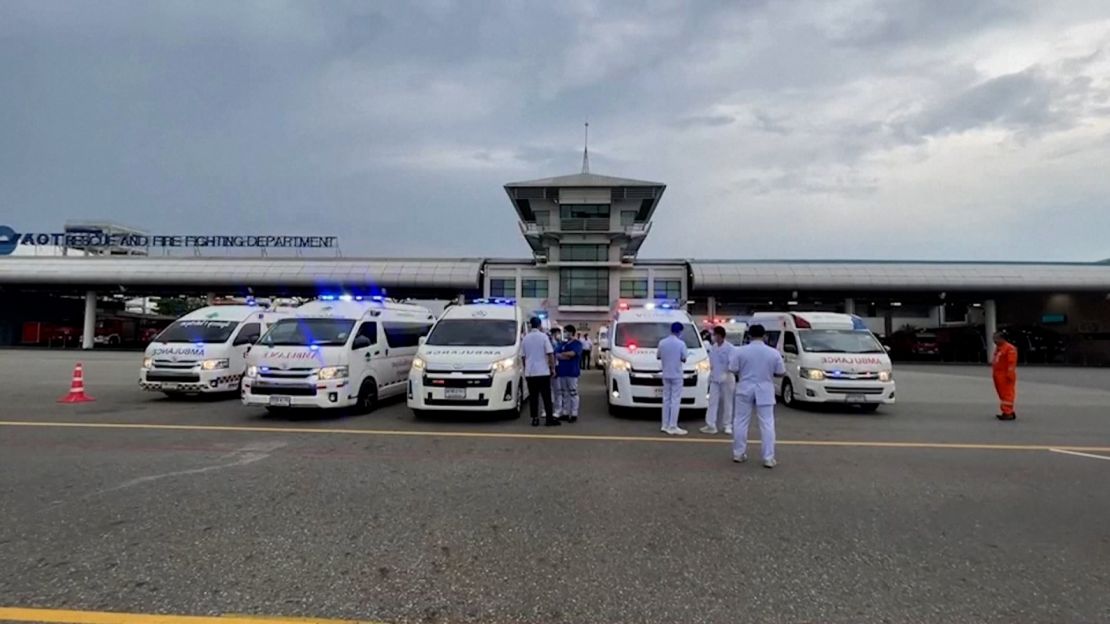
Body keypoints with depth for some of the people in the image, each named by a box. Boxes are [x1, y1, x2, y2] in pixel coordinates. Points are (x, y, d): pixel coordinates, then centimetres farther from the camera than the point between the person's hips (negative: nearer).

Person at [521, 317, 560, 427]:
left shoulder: (525, 338, 5)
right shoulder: (544, 336, -6)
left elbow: (523, 356, 11)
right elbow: (550, 354, -9)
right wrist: (553, 368, 0)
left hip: (530, 372, 3)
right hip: (543, 371, -3)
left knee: (533, 397, 7)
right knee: (546, 396, 3)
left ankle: (535, 419, 7)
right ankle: (549, 418, 4)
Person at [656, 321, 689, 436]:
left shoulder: (662, 342, 1)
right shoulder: (681, 343, -12)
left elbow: (658, 356, 10)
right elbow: (683, 359, -8)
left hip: (666, 374, 5)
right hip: (676, 375, -5)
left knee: (666, 399, 12)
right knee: (675, 401, -2)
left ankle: (665, 425, 14)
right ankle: (672, 427, -4)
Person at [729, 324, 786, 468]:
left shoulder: (740, 351, -7)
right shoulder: (774, 352, -4)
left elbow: (733, 369, -3)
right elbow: (781, 373, 2)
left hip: (745, 389, 0)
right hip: (765, 391, 0)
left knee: (741, 422, 11)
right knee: (767, 424, 4)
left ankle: (738, 454, 17)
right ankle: (768, 458, 3)